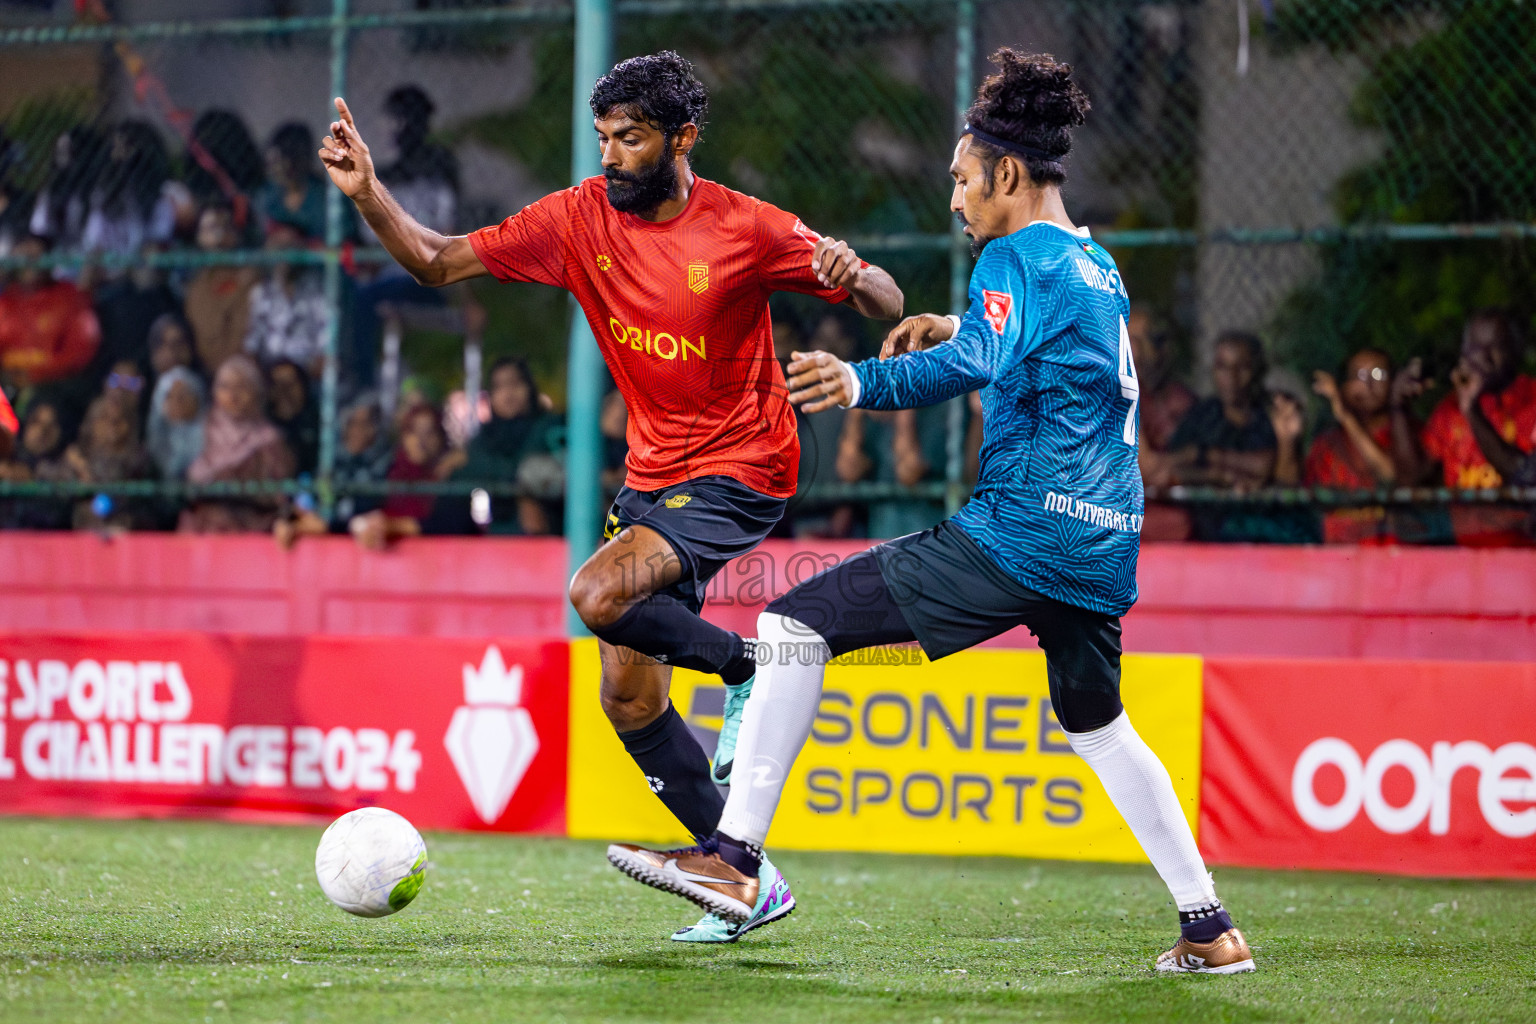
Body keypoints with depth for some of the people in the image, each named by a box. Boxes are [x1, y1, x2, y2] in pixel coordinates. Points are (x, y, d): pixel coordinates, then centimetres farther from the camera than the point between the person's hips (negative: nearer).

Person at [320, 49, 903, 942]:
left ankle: (745, 667, -3)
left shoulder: (746, 231, -13)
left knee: (599, 595, -29)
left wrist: (854, 275, -30)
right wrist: (369, 194, -15)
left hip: (739, 474, -6)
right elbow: (439, 262, 0)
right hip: (652, 474, 6)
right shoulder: (581, 218, -1)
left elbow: (885, 306, -7)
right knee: (629, 701, 3)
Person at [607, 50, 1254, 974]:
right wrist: (958, 327, 33)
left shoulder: (1018, 260, -7)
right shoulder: (1097, 266, 20)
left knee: (798, 623, -8)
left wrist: (863, 383, -41)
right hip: (1104, 547, 9)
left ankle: (734, 857, -16)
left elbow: (974, 366, -27)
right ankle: (1211, 928, 25)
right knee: (1099, 726, 28)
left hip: (1016, 533, -9)